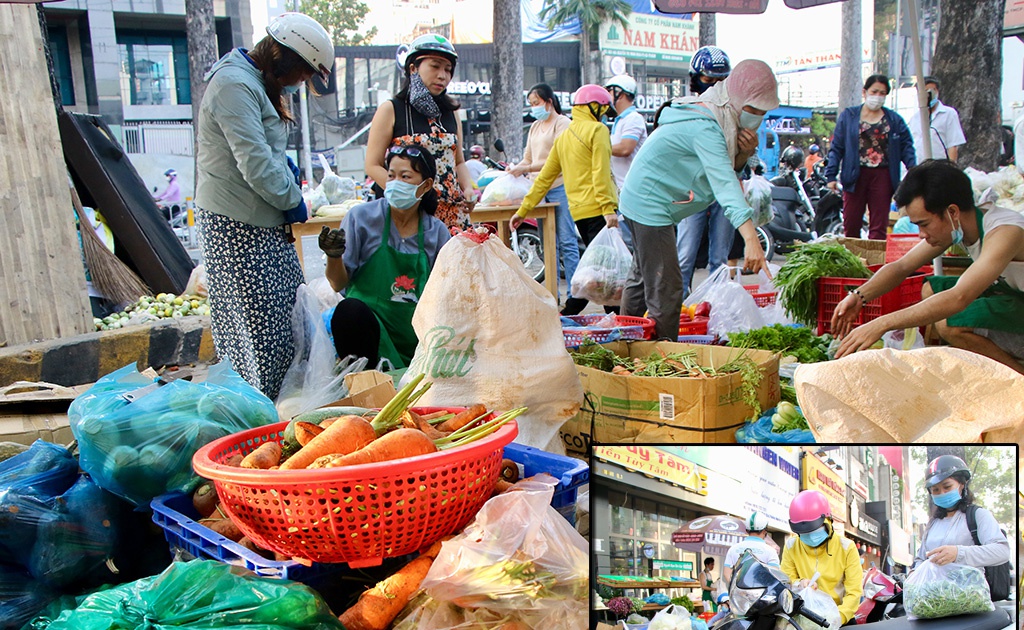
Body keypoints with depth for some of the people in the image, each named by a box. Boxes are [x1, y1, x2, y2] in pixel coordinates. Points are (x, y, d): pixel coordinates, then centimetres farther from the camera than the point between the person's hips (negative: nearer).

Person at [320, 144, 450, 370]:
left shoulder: (437, 231, 5)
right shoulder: (362, 216, -2)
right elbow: (338, 284, -4)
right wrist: (334, 256, -23)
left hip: (415, 335, 2)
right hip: (370, 324, -2)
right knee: (349, 310, -36)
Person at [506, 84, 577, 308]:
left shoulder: (563, 123, -3)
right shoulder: (535, 127, 20)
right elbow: (528, 158, 19)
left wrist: (527, 169, -19)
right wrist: (516, 168, -3)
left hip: (559, 187, -7)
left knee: (566, 242, -7)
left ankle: (573, 295, -5)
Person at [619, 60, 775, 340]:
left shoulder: (719, 120, 4)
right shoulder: (704, 128, -27)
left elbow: (727, 169, 11)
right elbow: (724, 183, -37)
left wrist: (744, 153, -12)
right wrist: (751, 239, -45)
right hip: (650, 204, -11)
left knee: (642, 277, 22)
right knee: (665, 289, -10)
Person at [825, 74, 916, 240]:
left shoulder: (895, 120, 10)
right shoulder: (848, 116, 7)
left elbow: (907, 147, 5)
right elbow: (836, 148, 4)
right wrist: (831, 175, -4)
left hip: (882, 176, 1)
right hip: (855, 176, -1)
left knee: (879, 227, 0)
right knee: (851, 226, 1)